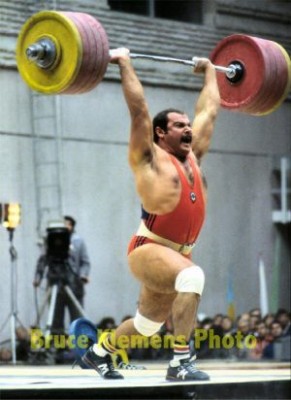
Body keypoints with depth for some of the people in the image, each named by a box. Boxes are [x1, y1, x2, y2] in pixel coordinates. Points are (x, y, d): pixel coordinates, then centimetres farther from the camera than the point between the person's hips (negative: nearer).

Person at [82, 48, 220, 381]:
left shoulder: (192, 154, 11)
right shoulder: (151, 159, -6)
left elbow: (209, 109, 21)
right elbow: (138, 108, -12)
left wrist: (209, 72, 28)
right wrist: (124, 64, -10)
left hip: (179, 253, 8)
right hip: (149, 251, -8)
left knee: (148, 323, 20)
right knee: (193, 276, -36)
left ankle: (98, 352, 45)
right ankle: (181, 362, -35)